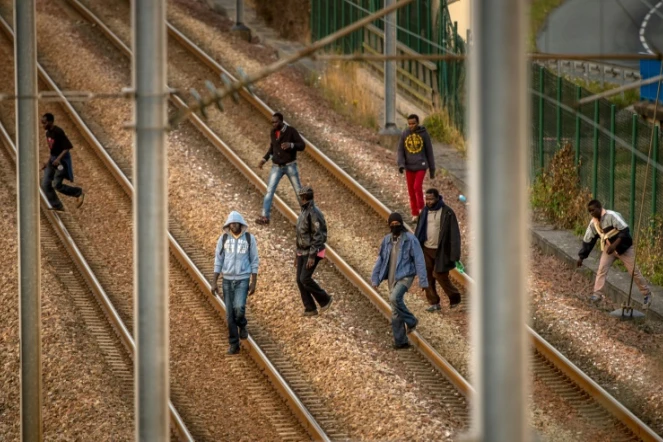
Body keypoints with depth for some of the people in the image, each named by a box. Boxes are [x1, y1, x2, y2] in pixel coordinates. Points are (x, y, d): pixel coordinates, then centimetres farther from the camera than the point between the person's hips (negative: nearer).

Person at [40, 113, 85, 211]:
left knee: (57, 185, -10)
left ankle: (79, 193, 10)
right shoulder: (48, 133, 7)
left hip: (62, 160, -9)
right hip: (53, 159, 9)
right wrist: (48, 161, 15)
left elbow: (68, 147, -21)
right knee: (45, 184, 0)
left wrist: (59, 159, -27)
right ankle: (57, 206, 8)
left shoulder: (58, 132, -20)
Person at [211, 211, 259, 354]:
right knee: (230, 313, 2)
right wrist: (214, 282, -2)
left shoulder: (249, 238, -5)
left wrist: (254, 283, -3)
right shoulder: (223, 238, -1)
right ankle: (234, 345, 12)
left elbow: (254, 261, 0)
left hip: (243, 279, -2)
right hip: (227, 280, 2)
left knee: (239, 308, -21)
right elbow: (218, 261, 3)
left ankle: (242, 325, 15)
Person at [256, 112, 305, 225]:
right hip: (276, 167, 4)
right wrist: (264, 159, 7)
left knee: (298, 191, 4)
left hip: (290, 166, -4)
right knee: (269, 191, -6)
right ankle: (265, 217, -7)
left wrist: (291, 145, -31)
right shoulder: (272, 133, 4)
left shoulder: (291, 131, -11)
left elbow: (302, 145, -13)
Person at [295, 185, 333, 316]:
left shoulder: (314, 213, -17)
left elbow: (318, 236, -22)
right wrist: (297, 254, 21)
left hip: (313, 252, -9)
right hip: (302, 252, 9)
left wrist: (312, 256, -26)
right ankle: (310, 309, 10)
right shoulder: (303, 212, 13)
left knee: (305, 279, -14)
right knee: (300, 280, 4)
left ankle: (325, 299, 3)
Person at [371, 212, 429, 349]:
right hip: (392, 278, 6)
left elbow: (419, 260, -9)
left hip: (405, 276, -6)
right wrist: (375, 279, 6)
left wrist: (423, 280, -12)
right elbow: (380, 259, 12)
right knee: (395, 312, 4)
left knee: (394, 299, -29)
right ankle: (400, 341, 11)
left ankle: (410, 321, -6)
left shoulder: (410, 239, -8)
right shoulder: (387, 240, 7)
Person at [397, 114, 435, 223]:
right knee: (411, 191, 6)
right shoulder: (404, 134, 3)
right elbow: (400, 151, 5)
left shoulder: (424, 134, -3)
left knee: (417, 187, -16)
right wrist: (401, 165, -12)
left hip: (421, 166, -3)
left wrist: (432, 169, 6)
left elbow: (429, 152, 3)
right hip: (409, 167, 3)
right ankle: (415, 214, 16)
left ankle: (421, 209, 3)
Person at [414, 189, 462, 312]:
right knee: (427, 277, 4)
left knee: (440, 276, -5)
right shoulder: (425, 211, 5)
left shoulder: (447, 213, -12)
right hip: (426, 249, 6)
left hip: (441, 251, -6)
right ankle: (434, 303, 14)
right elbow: (419, 231, 12)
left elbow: (454, 234, -12)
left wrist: (454, 254, -16)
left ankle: (455, 298, 17)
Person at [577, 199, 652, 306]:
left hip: (623, 246, -6)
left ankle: (647, 294, 11)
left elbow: (625, 230, -27)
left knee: (634, 271, -1)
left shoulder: (612, 216, -22)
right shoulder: (593, 223, -1)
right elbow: (588, 241, 7)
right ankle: (597, 294, -11)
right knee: (602, 269, -12)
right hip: (608, 248, 6)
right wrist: (581, 257, 5)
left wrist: (615, 244, -33)